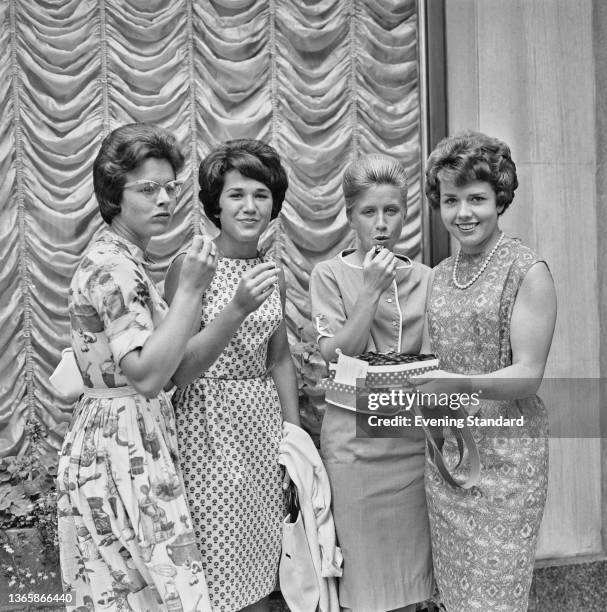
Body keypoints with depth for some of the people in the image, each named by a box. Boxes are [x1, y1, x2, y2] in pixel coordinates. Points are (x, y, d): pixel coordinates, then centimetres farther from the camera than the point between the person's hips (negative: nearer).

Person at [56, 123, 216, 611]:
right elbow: (147, 374, -24)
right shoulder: (113, 266, -17)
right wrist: (190, 289, -23)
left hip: (128, 443, 10)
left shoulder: (121, 259, 13)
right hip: (122, 446, -10)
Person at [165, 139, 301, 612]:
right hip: (209, 422, -5)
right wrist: (237, 308, -27)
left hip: (264, 422, 5)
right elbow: (179, 372, -15)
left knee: (260, 572, 13)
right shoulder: (190, 265, -10)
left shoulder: (271, 272, 7)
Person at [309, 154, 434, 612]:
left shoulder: (424, 278, 6)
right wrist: (371, 290, -17)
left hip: (414, 439, 3)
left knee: (409, 572, 13)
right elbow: (337, 358, -10)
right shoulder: (331, 275, -3)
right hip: (355, 443, -3)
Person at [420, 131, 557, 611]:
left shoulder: (528, 271, -10)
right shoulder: (442, 274, 8)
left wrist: (458, 384, -26)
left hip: (506, 450, -5)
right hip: (446, 447, 5)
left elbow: (527, 375, -13)